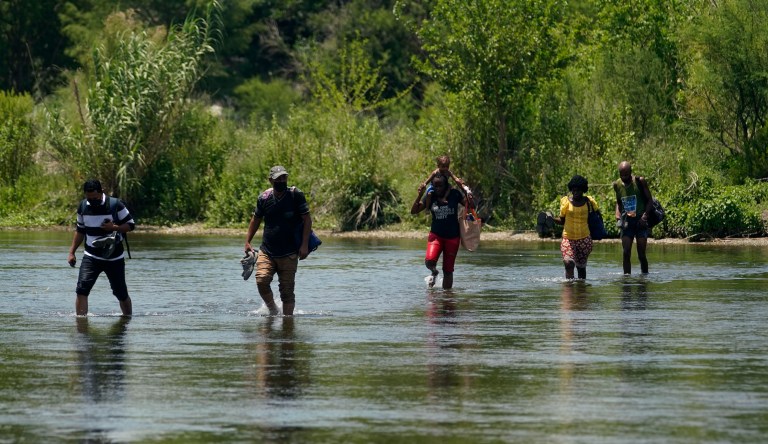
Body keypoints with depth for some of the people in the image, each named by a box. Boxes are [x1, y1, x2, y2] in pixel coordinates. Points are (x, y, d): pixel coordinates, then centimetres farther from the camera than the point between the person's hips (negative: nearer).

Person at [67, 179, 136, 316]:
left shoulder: (115, 205, -10)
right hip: (91, 257, 2)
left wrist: (114, 227, -22)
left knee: (121, 293, 8)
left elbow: (131, 225, -4)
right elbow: (80, 231, 15)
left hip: (114, 257, -2)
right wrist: (72, 252, 10)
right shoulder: (83, 207, 2)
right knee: (82, 289, -17)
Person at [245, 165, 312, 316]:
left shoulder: (296, 195, -5)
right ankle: (272, 310, 4)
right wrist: (247, 242, 13)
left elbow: (307, 219, -3)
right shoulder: (264, 198, 2)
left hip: (289, 254, -2)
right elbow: (256, 220, 16)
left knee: (287, 290, -1)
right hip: (266, 252, 2)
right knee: (262, 280, -18)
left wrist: (304, 245, -10)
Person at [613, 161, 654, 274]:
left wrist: (645, 215, -14)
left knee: (641, 254, -3)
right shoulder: (617, 185, 4)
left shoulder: (640, 182, -6)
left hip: (640, 222, -3)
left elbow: (649, 200, -1)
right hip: (627, 222, 3)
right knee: (626, 253, -7)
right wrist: (618, 217, 4)